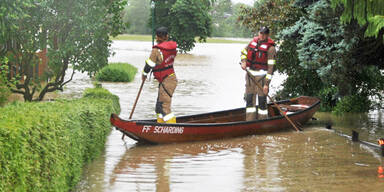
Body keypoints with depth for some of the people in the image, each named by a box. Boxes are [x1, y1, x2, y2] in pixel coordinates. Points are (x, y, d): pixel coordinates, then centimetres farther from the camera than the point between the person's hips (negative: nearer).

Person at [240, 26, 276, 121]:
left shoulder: (270, 48, -10)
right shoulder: (253, 41, 7)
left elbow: (270, 67, -14)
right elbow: (243, 52, 24)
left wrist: (267, 84, -18)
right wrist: (243, 61, 1)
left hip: (262, 76, -5)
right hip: (250, 75, 6)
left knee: (262, 100, -3)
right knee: (249, 99, 6)